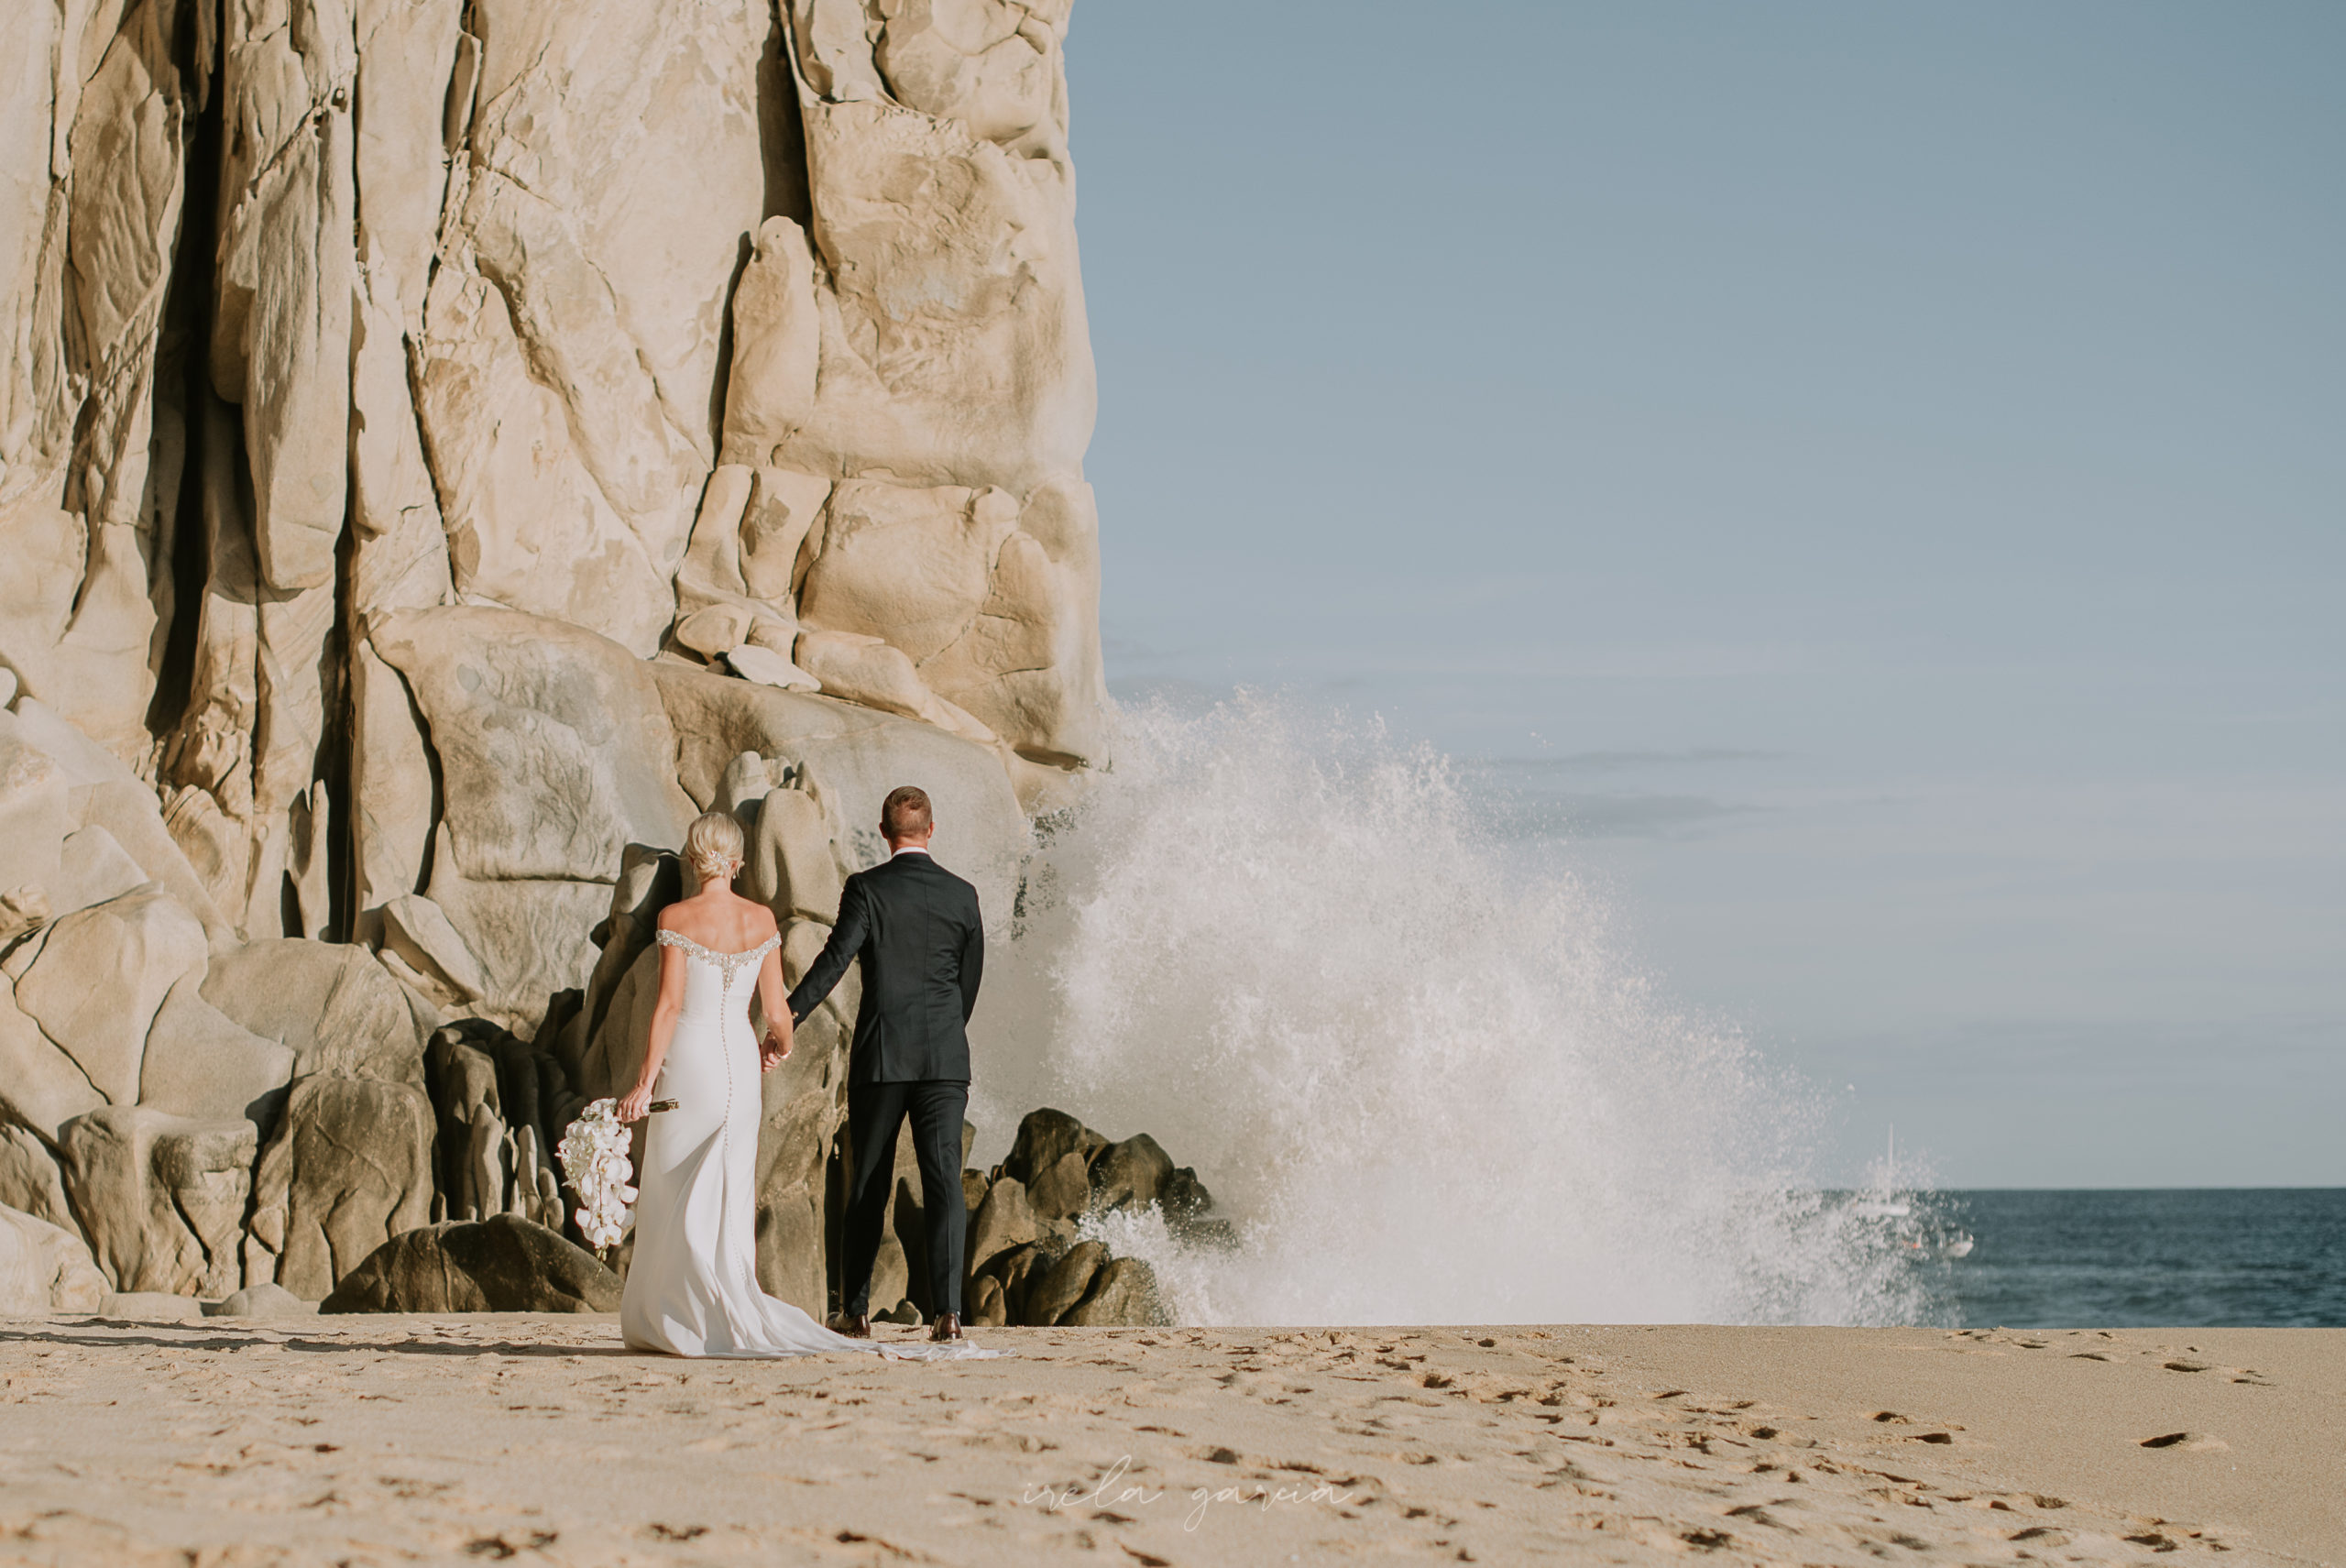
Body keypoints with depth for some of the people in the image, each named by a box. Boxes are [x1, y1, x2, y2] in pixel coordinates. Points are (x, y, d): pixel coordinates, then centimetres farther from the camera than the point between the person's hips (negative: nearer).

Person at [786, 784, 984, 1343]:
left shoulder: (866, 889, -5)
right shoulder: (962, 895, 5)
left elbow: (834, 961, -16)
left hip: (880, 1058, -1)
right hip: (945, 1058, 1)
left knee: (868, 1188, 10)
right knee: (943, 1182, -4)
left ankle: (855, 1311, 16)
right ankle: (947, 1310, -16)